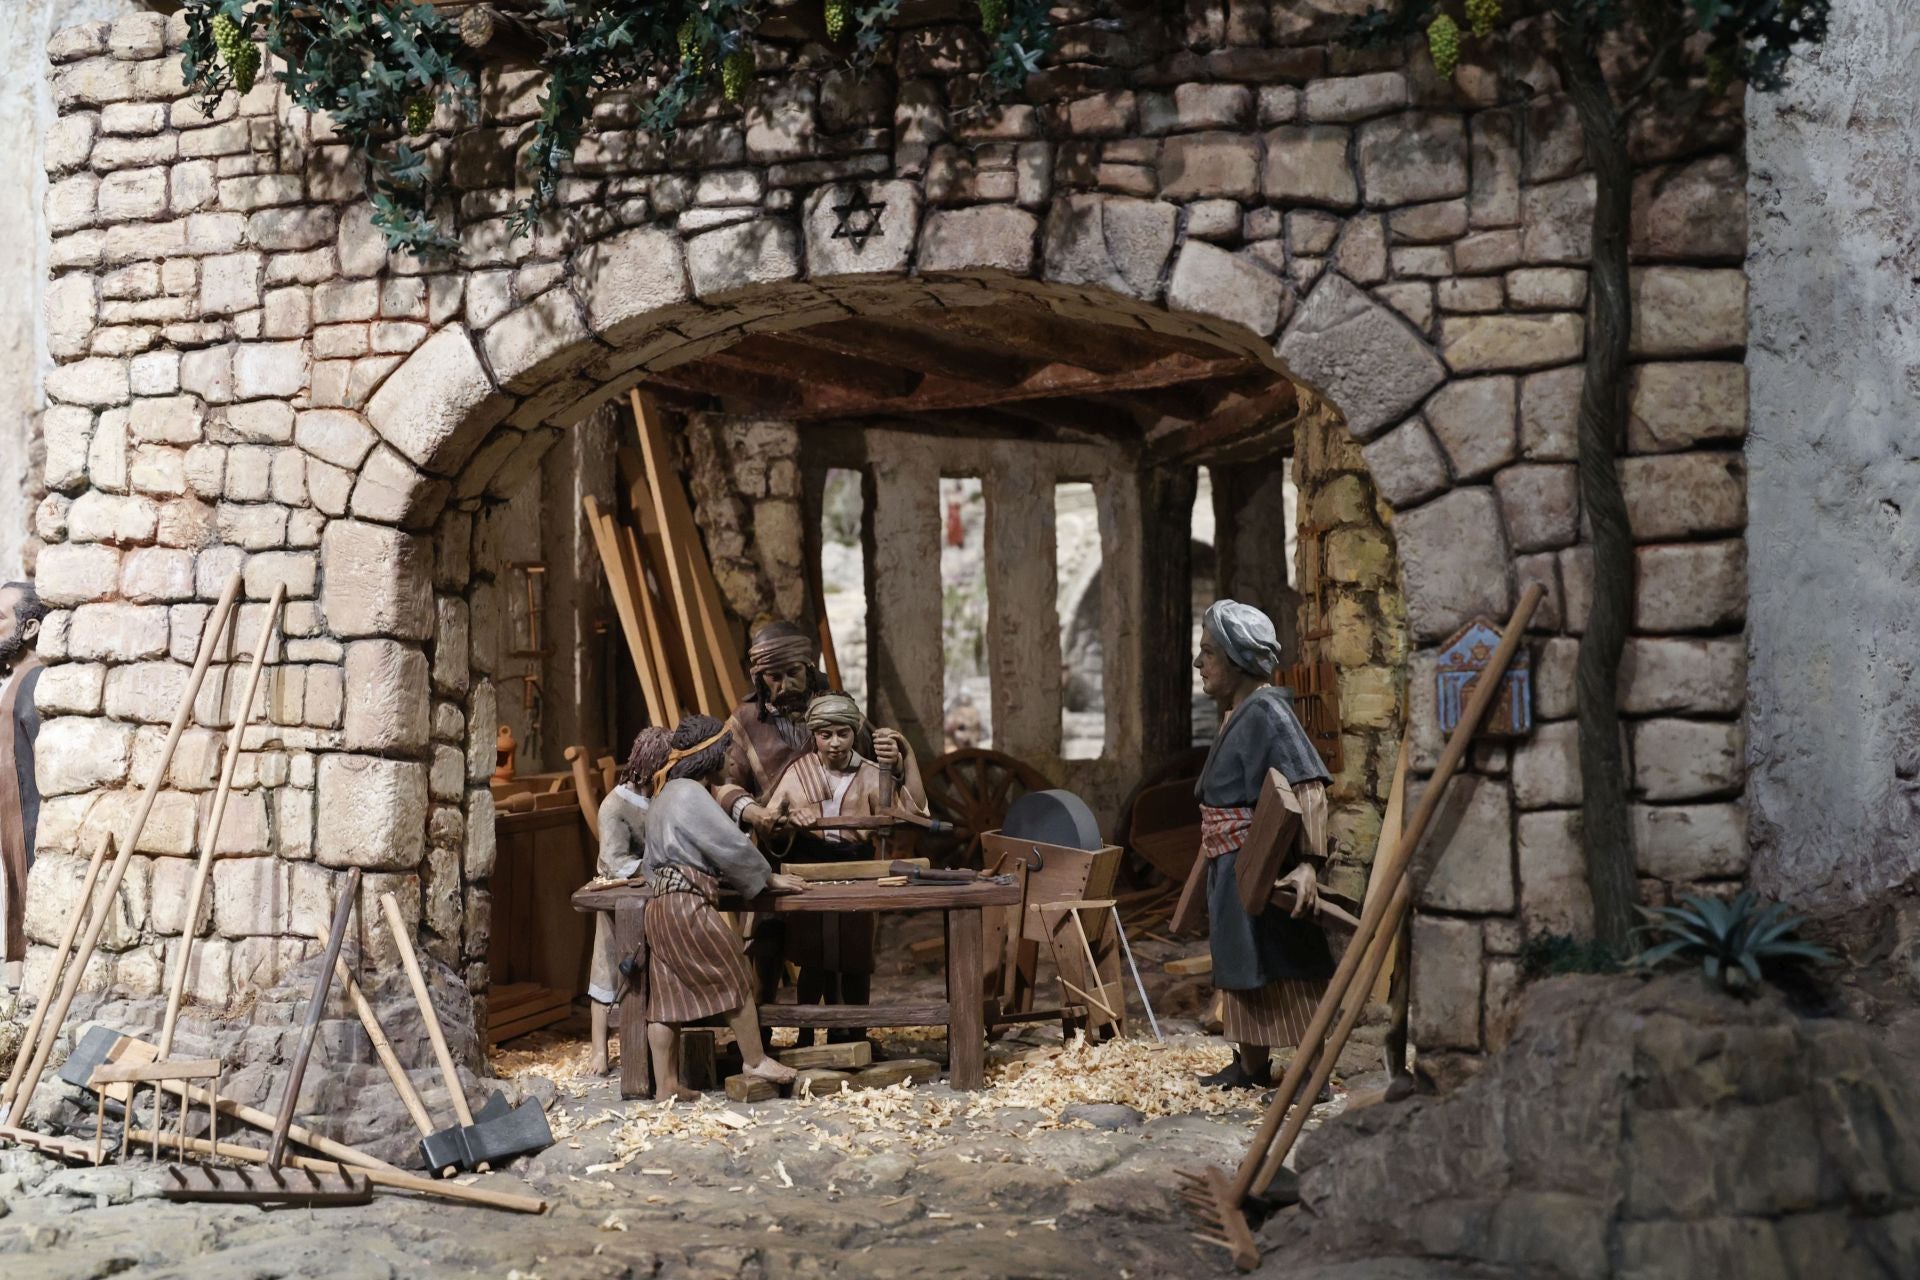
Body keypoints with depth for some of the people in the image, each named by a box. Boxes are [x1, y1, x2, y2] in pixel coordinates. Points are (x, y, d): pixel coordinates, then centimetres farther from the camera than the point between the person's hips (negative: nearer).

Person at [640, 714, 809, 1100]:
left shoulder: (665, 796, 20)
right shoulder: (691, 794, -12)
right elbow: (732, 847, -11)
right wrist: (768, 880, 2)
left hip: (661, 905, 10)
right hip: (688, 906, -10)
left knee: (667, 994, 8)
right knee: (736, 979, 3)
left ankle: (666, 1084, 10)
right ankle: (754, 1060, 13)